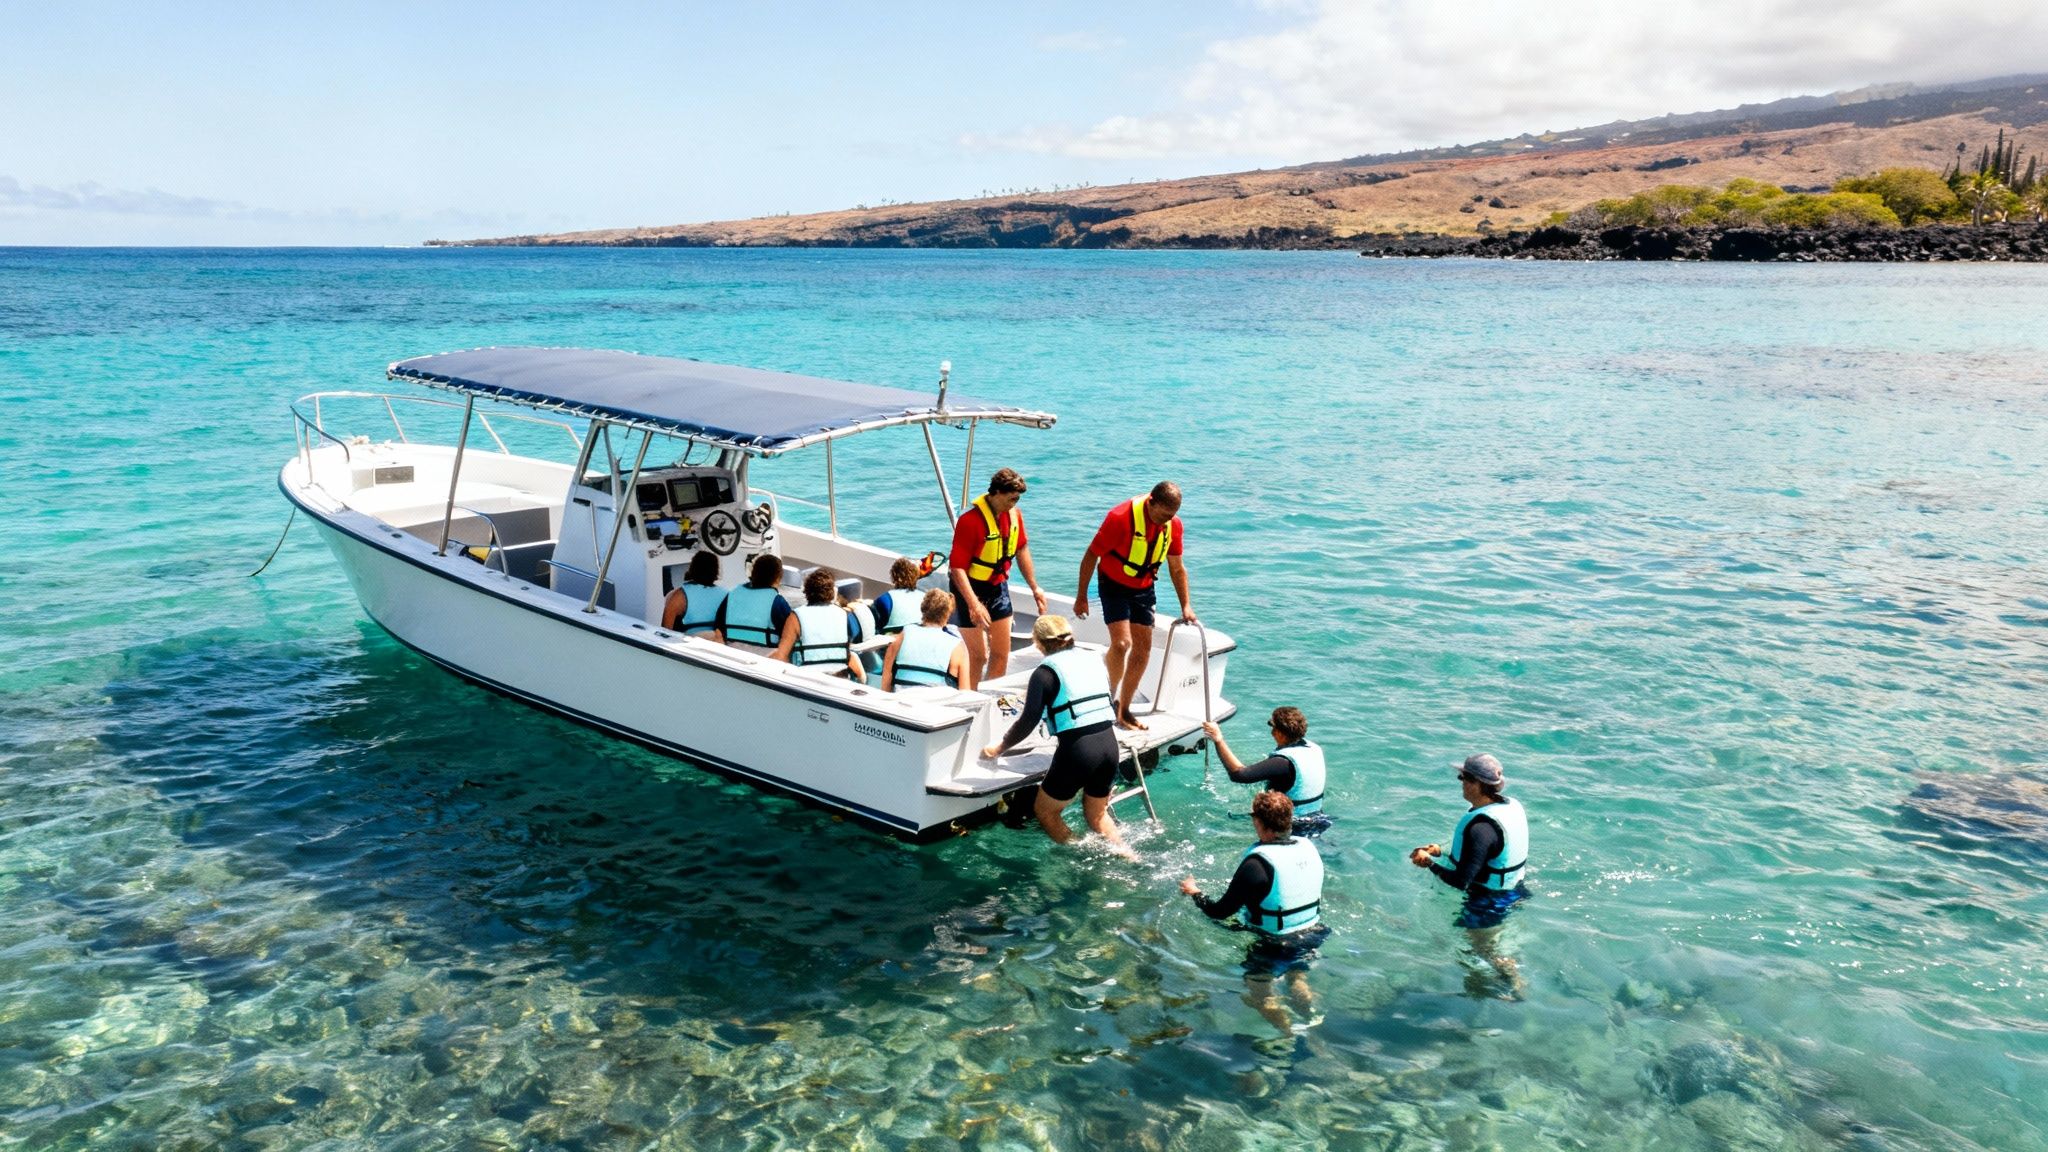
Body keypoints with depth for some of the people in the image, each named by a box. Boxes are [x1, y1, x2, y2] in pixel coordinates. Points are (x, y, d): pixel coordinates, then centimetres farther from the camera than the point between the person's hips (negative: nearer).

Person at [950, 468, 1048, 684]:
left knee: (1001, 654, 10)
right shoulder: (970, 519, -25)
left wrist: (1035, 588, 13)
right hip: (970, 588, -6)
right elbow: (957, 567, -27)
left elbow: (1021, 549, 12)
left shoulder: (1013, 514, -4)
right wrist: (973, 604, -34)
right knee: (978, 656, -3)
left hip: (998, 586, 7)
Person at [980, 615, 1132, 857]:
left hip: (1077, 751, -6)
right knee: (1096, 814, 28)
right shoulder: (1092, 662, 13)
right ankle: (1127, 855, 18)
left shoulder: (1046, 672, -5)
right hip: (1110, 745, 7)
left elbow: (1028, 721, -8)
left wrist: (998, 748, 4)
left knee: (1045, 811, 16)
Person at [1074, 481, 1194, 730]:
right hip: (1114, 586, -5)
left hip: (1144, 589, 6)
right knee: (1122, 642, -20)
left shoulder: (1173, 524, -9)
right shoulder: (1121, 517, -26)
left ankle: (1123, 711, 16)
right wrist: (1081, 596, -12)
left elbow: (1177, 568, 5)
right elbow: (1091, 555, -16)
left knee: (1143, 649, 4)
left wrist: (1186, 606, 3)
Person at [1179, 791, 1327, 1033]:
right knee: (1297, 980, 28)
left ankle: (1289, 1034, -5)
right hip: (1313, 935, 6)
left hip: (1275, 943, -6)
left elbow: (1219, 912, -19)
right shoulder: (1309, 847, -7)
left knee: (1257, 994, 11)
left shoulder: (1257, 864, -26)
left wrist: (1195, 893, 0)